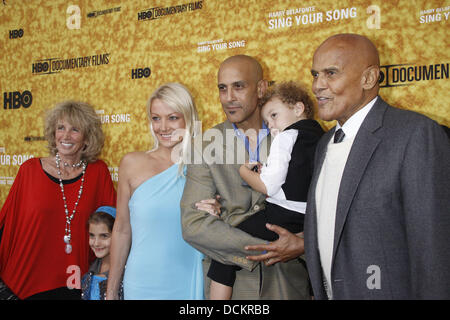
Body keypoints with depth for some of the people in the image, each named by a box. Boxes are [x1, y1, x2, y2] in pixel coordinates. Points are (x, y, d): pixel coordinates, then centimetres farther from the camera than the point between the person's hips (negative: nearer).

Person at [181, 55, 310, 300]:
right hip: (228, 282, 0)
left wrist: (302, 244, -20)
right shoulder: (206, 145, -4)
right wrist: (266, 248, -18)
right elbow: (193, 224, -12)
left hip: (288, 282, 1)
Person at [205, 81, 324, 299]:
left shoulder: (286, 136, -5)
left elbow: (269, 186, -13)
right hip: (311, 219, 8)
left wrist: (244, 171, 3)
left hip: (282, 215, -8)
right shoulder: (320, 137, 17)